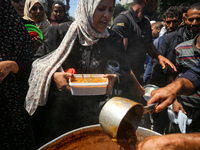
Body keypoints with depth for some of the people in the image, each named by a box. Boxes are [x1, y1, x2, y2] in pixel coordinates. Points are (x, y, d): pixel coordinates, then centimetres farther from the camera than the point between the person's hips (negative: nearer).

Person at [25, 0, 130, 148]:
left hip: (94, 111, 1)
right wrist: (53, 74, -27)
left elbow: (125, 71, 0)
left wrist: (115, 78, -23)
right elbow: (38, 62, -6)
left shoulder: (114, 40, -6)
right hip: (60, 106, 0)